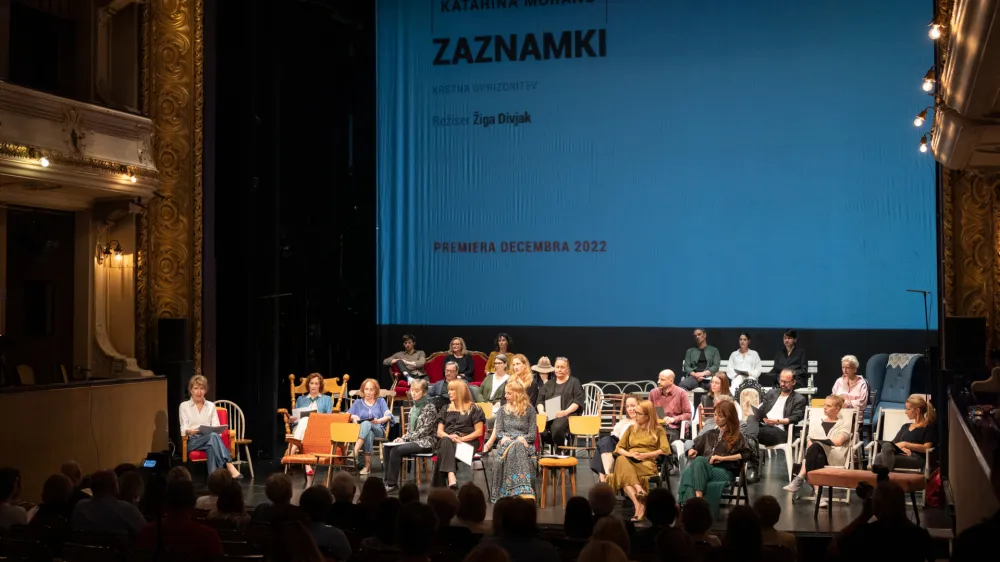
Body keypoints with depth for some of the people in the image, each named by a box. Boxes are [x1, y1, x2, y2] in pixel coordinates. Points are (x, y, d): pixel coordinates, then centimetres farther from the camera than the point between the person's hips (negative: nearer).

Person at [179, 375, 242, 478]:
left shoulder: (211, 406, 19)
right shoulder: (184, 406, 12)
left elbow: (216, 427, 8)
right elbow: (184, 430, 1)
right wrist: (190, 431, -24)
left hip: (210, 439, 2)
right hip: (193, 441, -2)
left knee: (211, 446, -39)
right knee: (213, 436, -37)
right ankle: (230, 468, -53)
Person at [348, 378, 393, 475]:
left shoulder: (381, 401, 21)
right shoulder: (358, 402, 24)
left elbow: (388, 416, 3)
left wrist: (379, 420, -19)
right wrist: (353, 417, -14)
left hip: (378, 430, -1)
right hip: (360, 430, 1)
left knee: (366, 424, -39)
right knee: (369, 433, -41)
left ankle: (355, 452, -55)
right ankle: (367, 465, -49)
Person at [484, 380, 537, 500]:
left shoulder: (529, 410, 12)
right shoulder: (503, 410, 19)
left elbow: (533, 434, 5)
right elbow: (498, 431, 10)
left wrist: (522, 438, -13)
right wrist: (504, 437, -11)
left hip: (523, 443, -1)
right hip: (506, 442, 1)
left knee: (517, 448, -40)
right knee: (511, 448, -38)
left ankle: (521, 490, -50)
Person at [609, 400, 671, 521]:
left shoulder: (658, 430, 14)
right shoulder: (631, 428, 25)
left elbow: (665, 450, -2)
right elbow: (619, 449, 17)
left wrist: (645, 455, -12)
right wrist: (630, 454, -5)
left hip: (647, 463, -3)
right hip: (630, 462, 4)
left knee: (626, 476, -39)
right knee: (621, 460, -37)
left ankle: (639, 506, -44)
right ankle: (640, 490, -49)